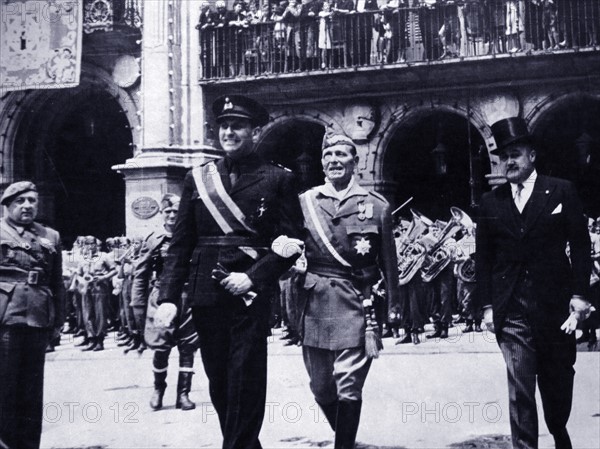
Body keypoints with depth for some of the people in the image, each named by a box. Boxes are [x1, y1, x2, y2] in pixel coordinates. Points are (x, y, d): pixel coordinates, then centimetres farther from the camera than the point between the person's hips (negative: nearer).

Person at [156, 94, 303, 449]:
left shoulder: (279, 179, 3)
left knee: (245, 382, -6)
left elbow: (291, 242, -2)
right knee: (219, 383, 10)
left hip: (251, 296, -3)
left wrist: (253, 277, -14)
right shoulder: (198, 178, 11)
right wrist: (168, 297, 0)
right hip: (206, 296, 4)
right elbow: (181, 244, 9)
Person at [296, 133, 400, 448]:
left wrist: (391, 307, 6)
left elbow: (388, 261, 6)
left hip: (356, 304, -3)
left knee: (348, 385, -6)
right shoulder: (305, 202, 7)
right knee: (320, 386, 12)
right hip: (314, 304, 3)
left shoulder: (376, 206, 3)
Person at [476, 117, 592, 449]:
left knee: (558, 383, 12)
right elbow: (483, 257, 8)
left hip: (554, 306, 0)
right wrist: (487, 305, 2)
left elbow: (580, 244, -1)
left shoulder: (561, 192, 2)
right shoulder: (491, 202, 7)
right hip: (512, 312, 1)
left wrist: (579, 294, -7)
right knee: (520, 390, -4)